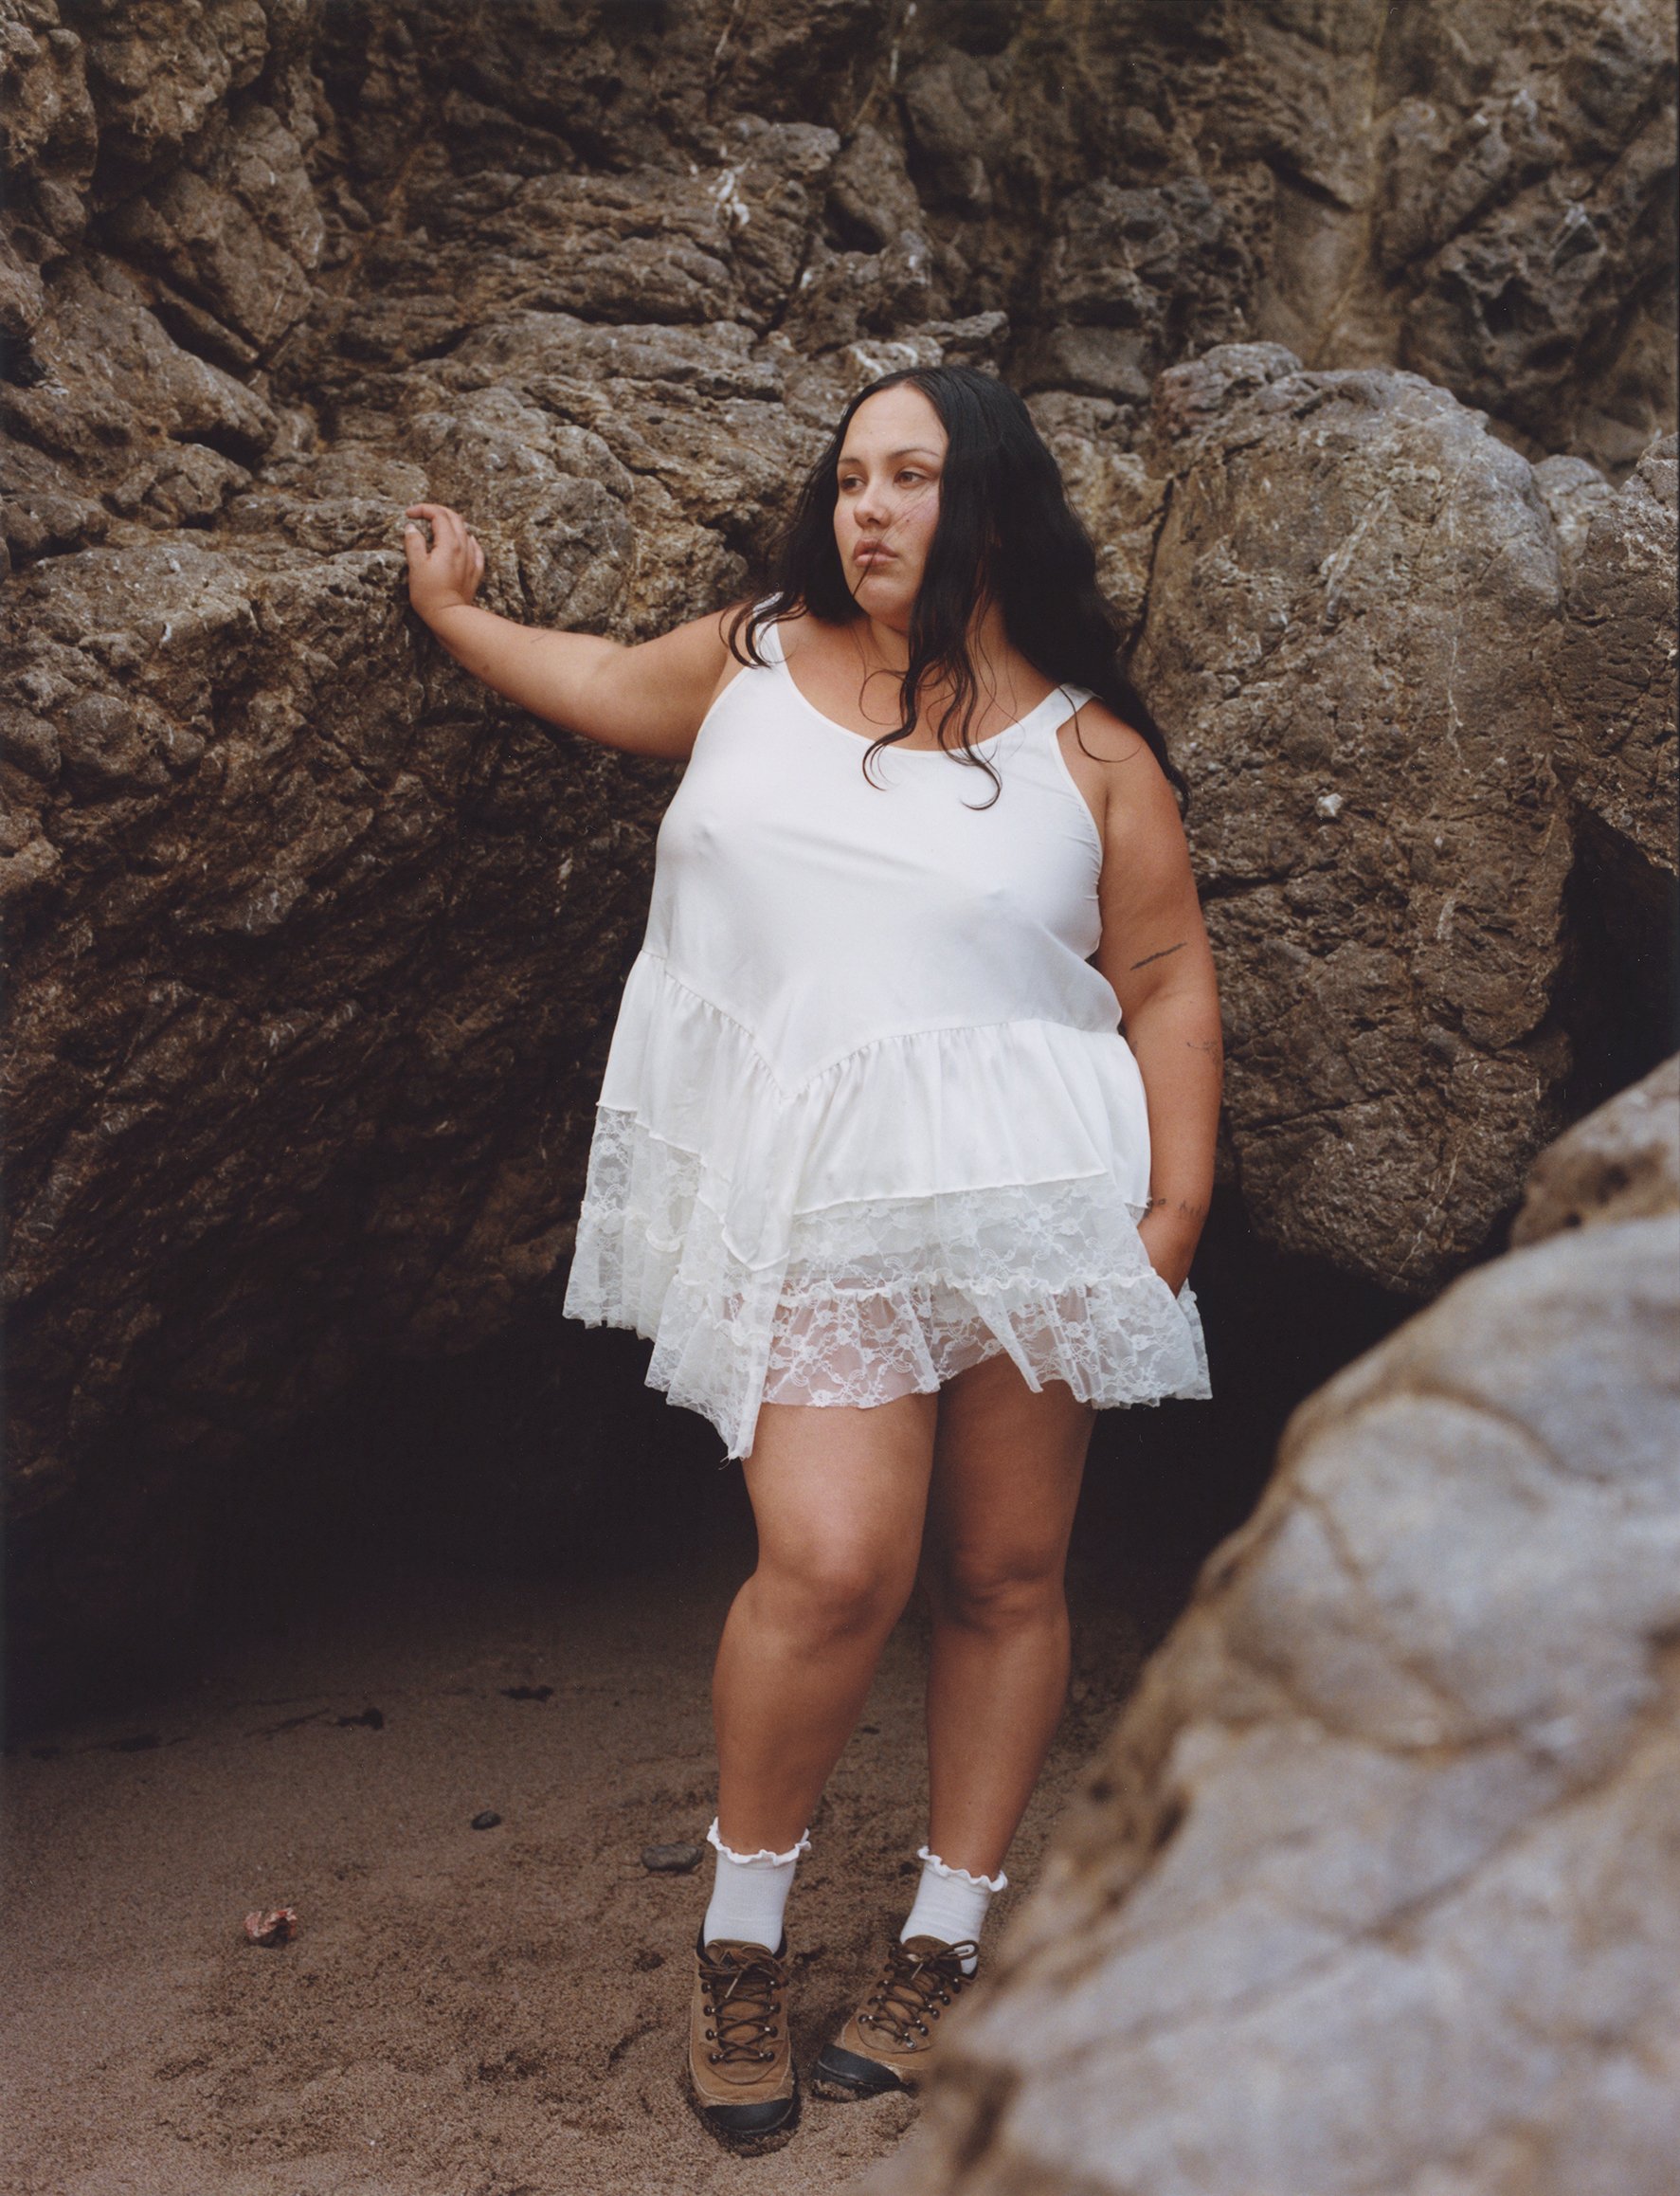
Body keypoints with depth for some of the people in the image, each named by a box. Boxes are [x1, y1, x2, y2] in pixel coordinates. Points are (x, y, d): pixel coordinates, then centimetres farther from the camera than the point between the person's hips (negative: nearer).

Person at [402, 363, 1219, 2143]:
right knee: (833, 1564, -15)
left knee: (1004, 1575, 5)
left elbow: (1168, 977, 6)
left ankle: (943, 1942, 22)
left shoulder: (1087, 748, 6)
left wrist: (1177, 1204, -2)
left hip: (1031, 1192, 1)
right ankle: (741, 1929, 8)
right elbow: (598, 684, 32)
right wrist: (454, 611, 43)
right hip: (811, 1198, 0)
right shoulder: (752, 663, 13)